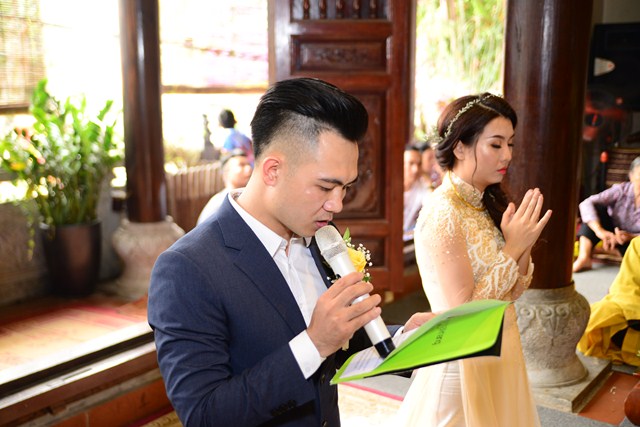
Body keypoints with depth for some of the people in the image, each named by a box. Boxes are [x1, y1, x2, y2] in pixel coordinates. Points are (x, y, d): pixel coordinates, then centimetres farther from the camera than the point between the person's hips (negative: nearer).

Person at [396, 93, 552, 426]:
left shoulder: (486, 205, 3)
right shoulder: (443, 213, -22)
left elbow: (509, 293, 6)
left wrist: (523, 246, -11)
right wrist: (512, 248, -20)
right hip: (463, 364, -8)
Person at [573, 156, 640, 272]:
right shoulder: (621, 190, -18)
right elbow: (586, 204, -32)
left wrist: (630, 237, -38)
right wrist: (599, 231, -46)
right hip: (611, 234, 1)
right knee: (597, 209, -28)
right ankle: (584, 258, -34)